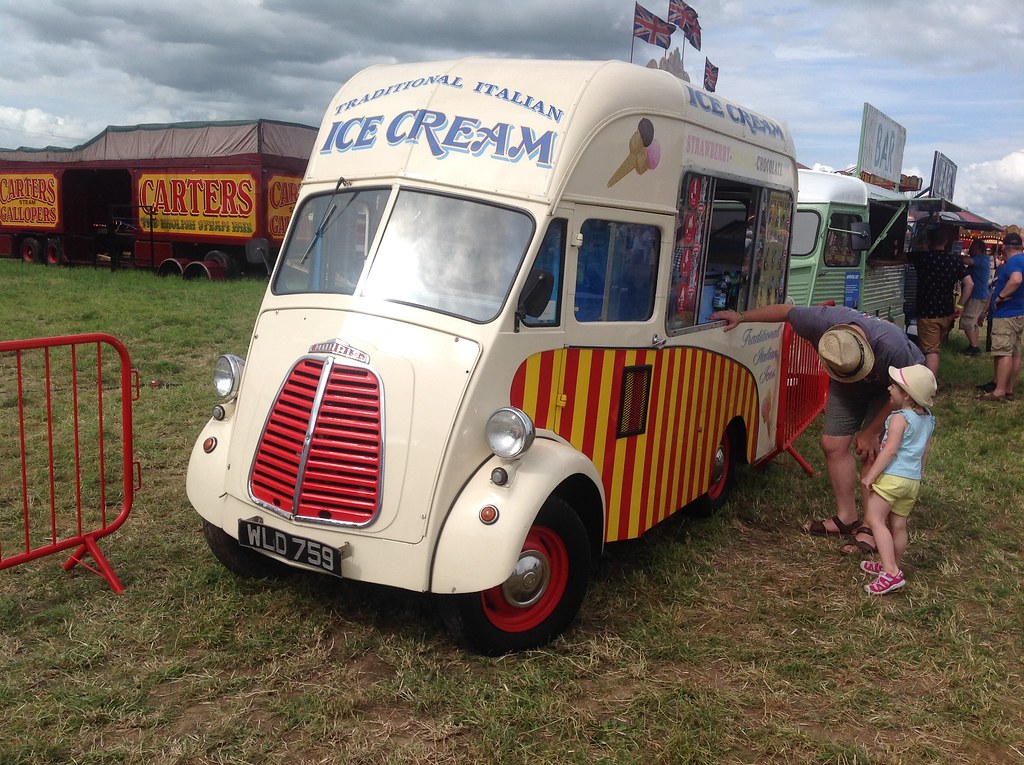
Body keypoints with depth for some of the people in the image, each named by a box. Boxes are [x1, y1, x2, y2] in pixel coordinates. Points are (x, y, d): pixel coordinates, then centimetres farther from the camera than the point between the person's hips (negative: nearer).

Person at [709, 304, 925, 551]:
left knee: (872, 452, -15)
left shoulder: (892, 347, -42)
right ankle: (846, 517, 13)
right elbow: (786, 310, -16)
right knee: (833, 444, 0)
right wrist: (741, 317, -6)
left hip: (892, 388, -4)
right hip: (848, 389, 4)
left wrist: (870, 433, -18)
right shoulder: (822, 321, -36)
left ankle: (872, 527, -5)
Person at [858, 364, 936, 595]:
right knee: (898, 525, 17)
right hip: (913, 480, 9)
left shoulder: (900, 418, -14)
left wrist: (870, 476, -19)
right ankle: (892, 566, 30)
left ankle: (891, 572, -18)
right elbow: (924, 453, 22)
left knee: (875, 519, -9)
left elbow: (890, 450, -20)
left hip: (892, 476, -9)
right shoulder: (927, 419, 13)